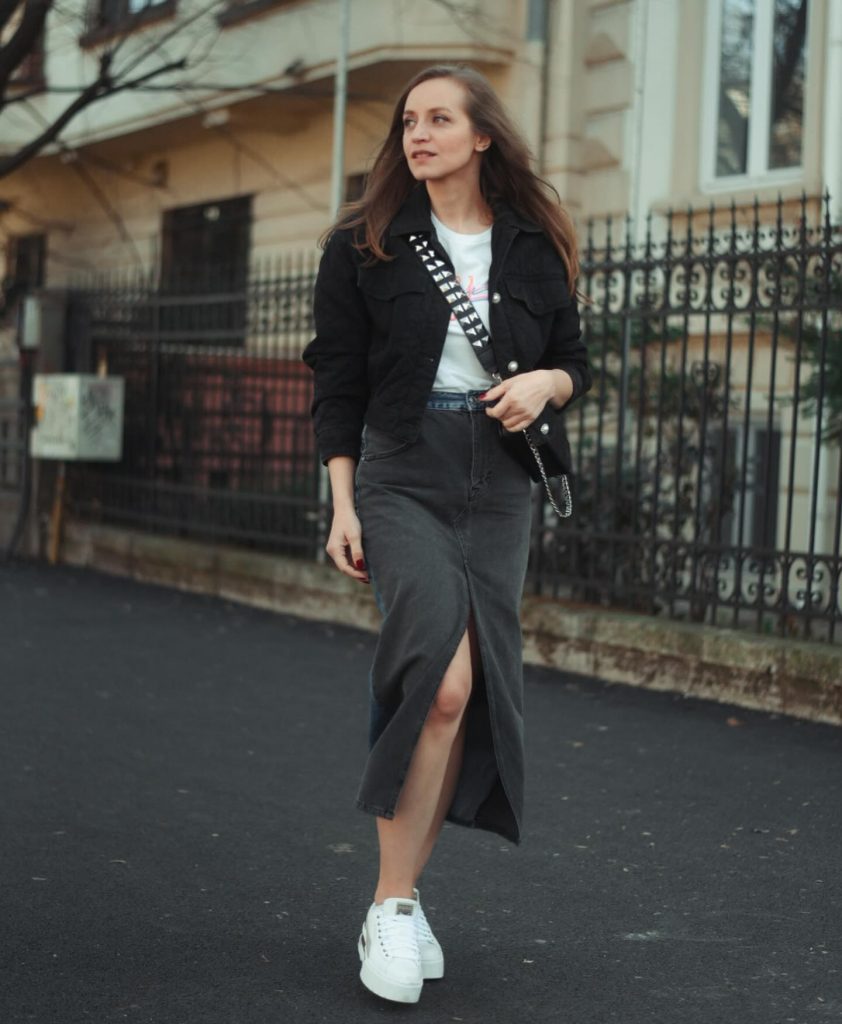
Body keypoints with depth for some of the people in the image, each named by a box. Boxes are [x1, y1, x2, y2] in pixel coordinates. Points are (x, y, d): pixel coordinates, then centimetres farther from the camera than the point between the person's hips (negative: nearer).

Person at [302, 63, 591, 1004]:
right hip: (401, 476, -3)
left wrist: (546, 382, -8)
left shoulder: (536, 247, 9)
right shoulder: (363, 245, 4)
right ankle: (390, 909, -9)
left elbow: (575, 361, 17)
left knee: (472, 696, 2)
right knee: (442, 680, -21)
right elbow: (336, 380, 3)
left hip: (499, 486, 3)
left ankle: (404, 898, 16)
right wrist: (343, 503, -4)